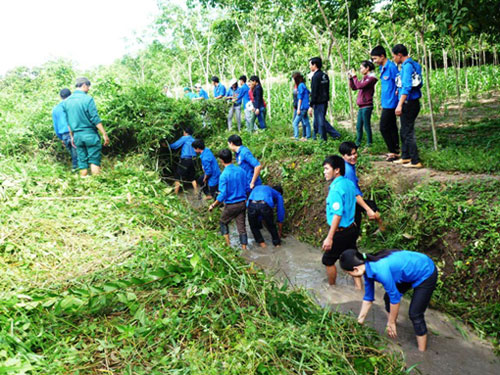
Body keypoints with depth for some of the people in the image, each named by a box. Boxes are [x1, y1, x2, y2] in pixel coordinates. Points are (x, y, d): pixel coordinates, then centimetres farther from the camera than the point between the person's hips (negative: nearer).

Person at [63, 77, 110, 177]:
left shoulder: (66, 101, 9)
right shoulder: (88, 98, -9)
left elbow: (68, 122, 14)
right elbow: (95, 119, -12)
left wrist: (72, 136, 22)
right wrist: (104, 134, -9)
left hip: (77, 135, 5)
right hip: (90, 134, -5)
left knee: (82, 162, 10)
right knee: (94, 160, -2)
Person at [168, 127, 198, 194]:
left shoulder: (184, 138, -5)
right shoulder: (193, 140, 15)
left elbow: (175, 145, -8)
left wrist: (167, 145, 9)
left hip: (185, 160, -6)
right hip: (192, 160, 6)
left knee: (178, 177, 1)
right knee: (192, 178, 17)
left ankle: (175, 193, 0)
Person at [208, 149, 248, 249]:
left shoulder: (224, 175, -19)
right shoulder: (241, 170, -2)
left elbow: (222, 195, -18)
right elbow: (247, 188, 6)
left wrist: (213, 206, -6)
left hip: (231, 205, -4)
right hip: (242, 203, 4)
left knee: (223, 222, 20)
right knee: (241, 226, 9)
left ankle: (228, 245, 21)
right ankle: (244, 248, 11)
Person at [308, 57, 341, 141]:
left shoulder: (315, 76, -14)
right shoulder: (325, 76, 12)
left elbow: (314, 92, -17)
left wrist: (311, 106, -15)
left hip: (318, 103, -8)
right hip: (325, 102, 8)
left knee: (320, 121, -2)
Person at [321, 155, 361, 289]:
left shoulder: (336, 189, -23)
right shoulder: (349, 183, 4)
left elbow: (337, 215, -25)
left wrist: (329, 238, -22)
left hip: (340, 231, -8)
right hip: (352, 228, 8)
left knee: (328, 260, 11)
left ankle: (332, 287, 26)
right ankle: (358, 286, 26)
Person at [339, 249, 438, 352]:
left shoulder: (380, 271, -35)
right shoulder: (367, 267, -8)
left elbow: (395, 298, -23)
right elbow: (368, 297, 4)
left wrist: (391, 323, -9)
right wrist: (359, 321, 10)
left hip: (426, 274, -8)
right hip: (410, 272, 8)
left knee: (415, 314, -5)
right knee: (388, 297, 12)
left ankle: (421, 352, 10)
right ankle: (391, 330, 31)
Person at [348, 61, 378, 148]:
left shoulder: (371, 78, -10)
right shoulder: (364, 78, 17)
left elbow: (360, 86, -22)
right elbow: (354, 87, 20)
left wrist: (354, 76, -10)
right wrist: (350, 78, 8)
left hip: (367, 106, -9)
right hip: (362, 107, 9)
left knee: (367, 126, -3)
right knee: (359, 126, 10)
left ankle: (369, 143, 3)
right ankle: (358, 143, 16)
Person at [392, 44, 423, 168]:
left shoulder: (407, 66, -17)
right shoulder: (413, 65, 13)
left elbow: (407, 87, -25)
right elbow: (419, 84, 21)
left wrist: (400, 105, -27)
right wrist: (400, 91, 23)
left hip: (409, 103, -10)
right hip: (413, 102, 10)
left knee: (408, 133, -4)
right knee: (404, 132, 19)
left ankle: (415, 161, 1)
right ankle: (405, 157, 30)